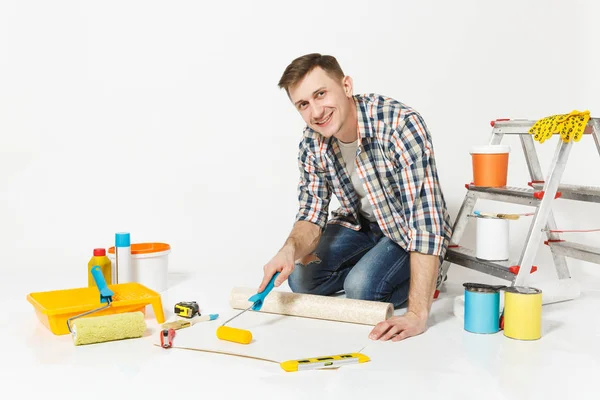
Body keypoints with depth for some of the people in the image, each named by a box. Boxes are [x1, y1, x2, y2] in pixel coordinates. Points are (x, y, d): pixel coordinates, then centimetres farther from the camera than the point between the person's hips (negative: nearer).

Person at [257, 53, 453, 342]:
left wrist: (417, 314, -43)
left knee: (362, 289, -25)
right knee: (302, 281, -9)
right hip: (359, 223, 5)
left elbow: (425, 215, -38)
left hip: (408, 230, -5)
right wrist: (291, 248, -36)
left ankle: (427, 271, 4)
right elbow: (312, 213, -10)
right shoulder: (311, 144, -14)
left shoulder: (401, 125, -34)